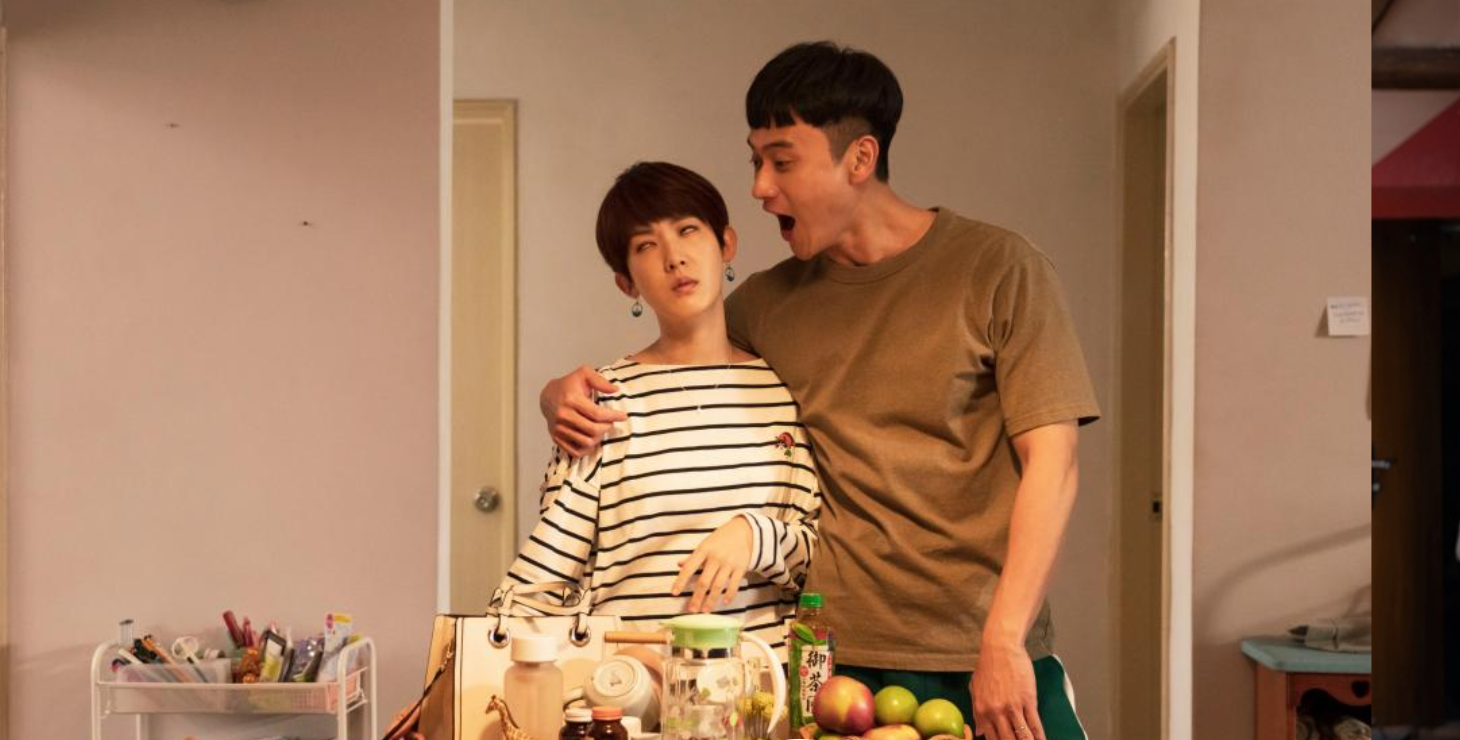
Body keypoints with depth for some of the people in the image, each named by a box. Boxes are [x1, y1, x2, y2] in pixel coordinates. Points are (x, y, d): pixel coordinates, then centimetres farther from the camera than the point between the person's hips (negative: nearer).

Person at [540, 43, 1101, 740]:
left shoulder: (999, 270, -2)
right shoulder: (766, 304, 8)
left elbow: (1052, 466, -7)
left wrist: (1004, 641, -14)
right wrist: (564, 392, -3)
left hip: (985, 663, -2)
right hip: (832, 658, 2)